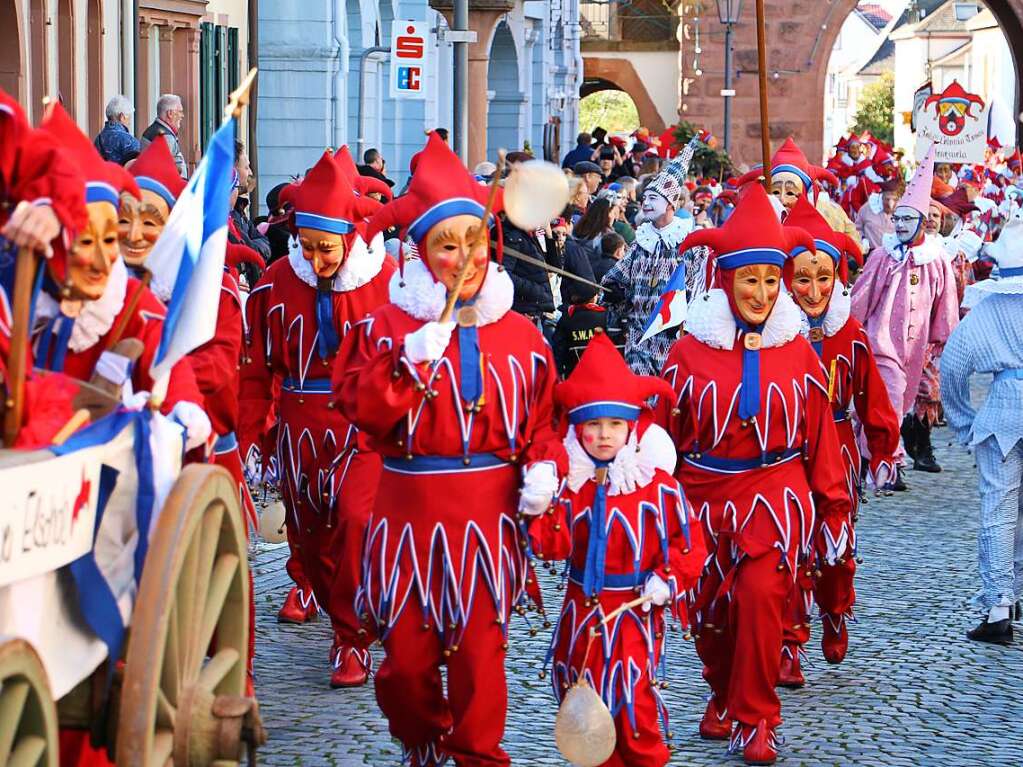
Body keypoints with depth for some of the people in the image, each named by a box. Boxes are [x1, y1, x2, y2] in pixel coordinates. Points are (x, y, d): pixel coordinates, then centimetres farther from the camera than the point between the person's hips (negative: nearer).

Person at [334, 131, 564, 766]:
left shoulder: (519, 334, 5)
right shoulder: (390, 325, 0)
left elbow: (541, 418, 8)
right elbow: (358, 405, -10)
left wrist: (544, 468, -10)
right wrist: (411, 360, -22)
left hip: (488, 511, 0)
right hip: (410, 508, 0)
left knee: (480, 648, 1)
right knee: (406, 649, 7)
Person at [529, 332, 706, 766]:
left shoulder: (657, 484, -9)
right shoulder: (570, 482, 0)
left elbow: (688, 542, -4)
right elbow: (556, 545, -5)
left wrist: (668, 580, -15)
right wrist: (538, 515, -21)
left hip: (635, 609, -4)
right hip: (582, 608, 4)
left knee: (632, 698, -7)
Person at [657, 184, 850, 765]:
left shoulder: (797, 352, 1)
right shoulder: (691, 351, -1)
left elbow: (821, 434, 6)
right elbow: (665, 432, 5)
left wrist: (833, 504, 8)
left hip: (777, 493, -1)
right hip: (706, 496, 1)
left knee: (761, 593, -18)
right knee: (709, 609, 9)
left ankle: (755, 719, -3)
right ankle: (725, 695, 37)